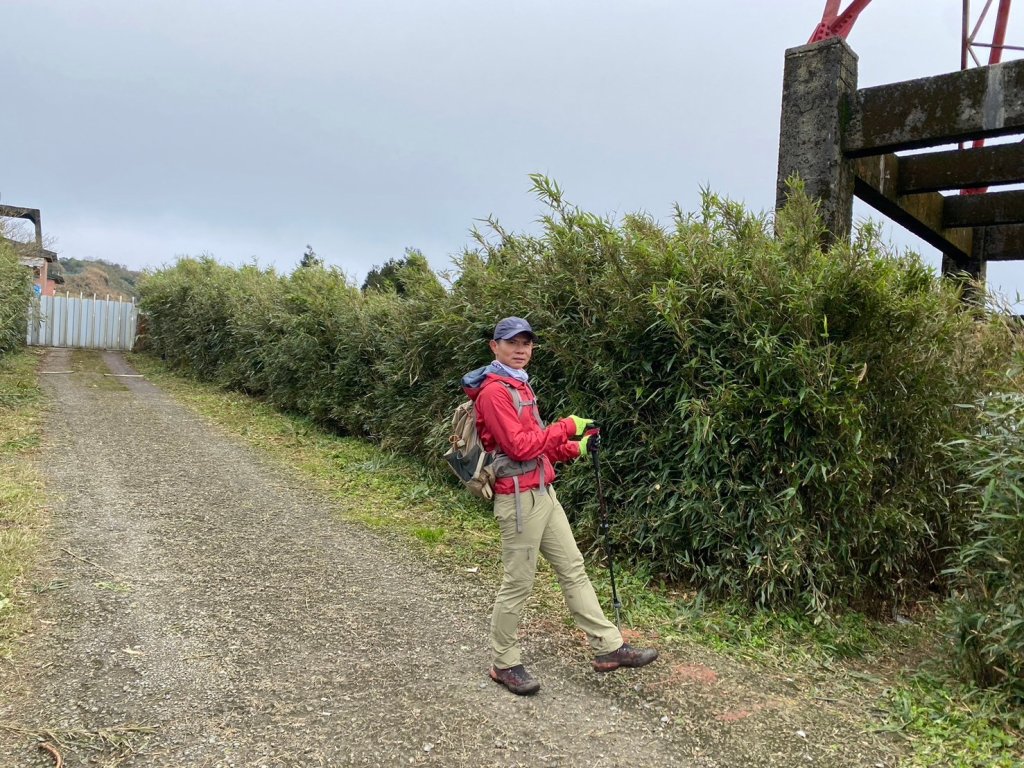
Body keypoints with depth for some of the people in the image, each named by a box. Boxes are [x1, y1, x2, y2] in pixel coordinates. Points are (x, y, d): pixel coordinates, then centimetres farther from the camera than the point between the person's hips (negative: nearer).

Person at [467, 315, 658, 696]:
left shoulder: (520, 386, 15)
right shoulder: (494, 391, -15)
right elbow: (520, 446, -22)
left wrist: (574, 448, 7)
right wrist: (567, 427, -15)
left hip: (543, 493, 10)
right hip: (520, 498, -10)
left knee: (573, 568, 12)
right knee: (518, 583, 1)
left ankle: (608, 646, 21)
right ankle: (504, 664, 18)